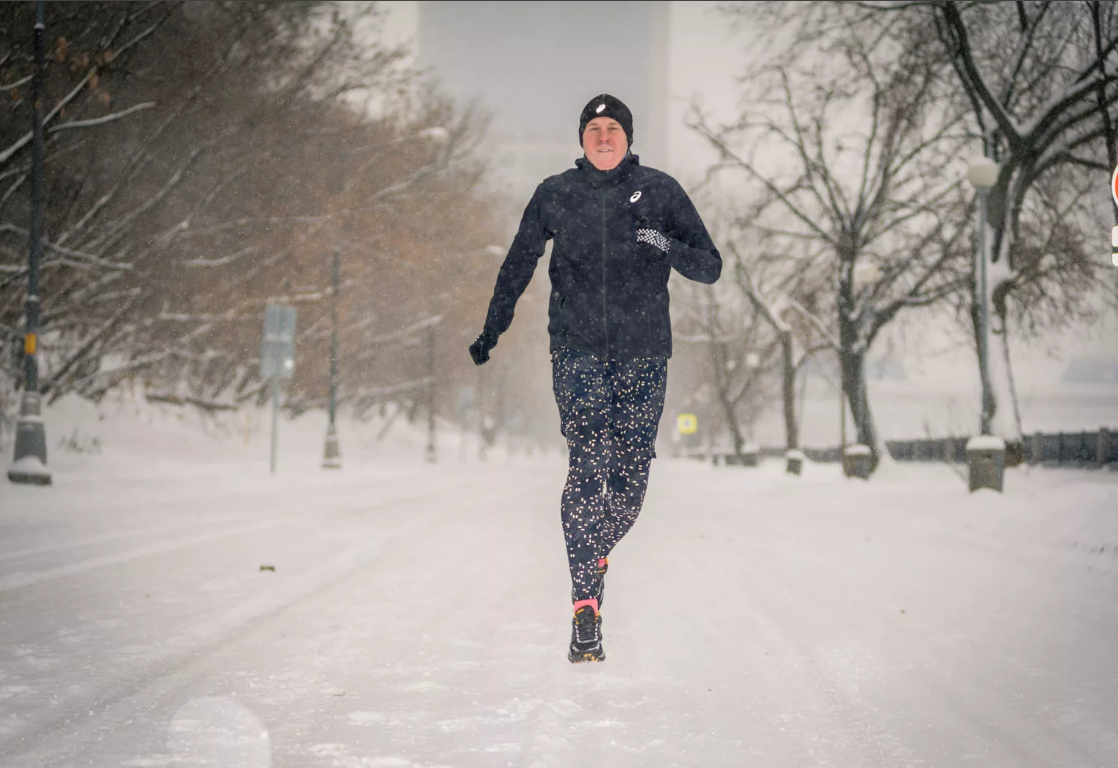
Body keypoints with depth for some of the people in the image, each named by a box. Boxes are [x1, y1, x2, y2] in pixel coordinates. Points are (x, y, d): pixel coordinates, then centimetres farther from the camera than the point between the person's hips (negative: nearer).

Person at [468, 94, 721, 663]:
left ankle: (595, 551, 33)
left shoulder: (660, 191, 5)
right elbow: (518, 265, 20)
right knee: (587, 467, -15)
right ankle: (586, 608, -17)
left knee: (630, 479, 0)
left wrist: (667, 246, -15)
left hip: (643, 354, 1)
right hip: (577, 350, -1)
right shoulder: (554, 195, 8)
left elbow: (710, 267, 4)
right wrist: (491, 332, 21)